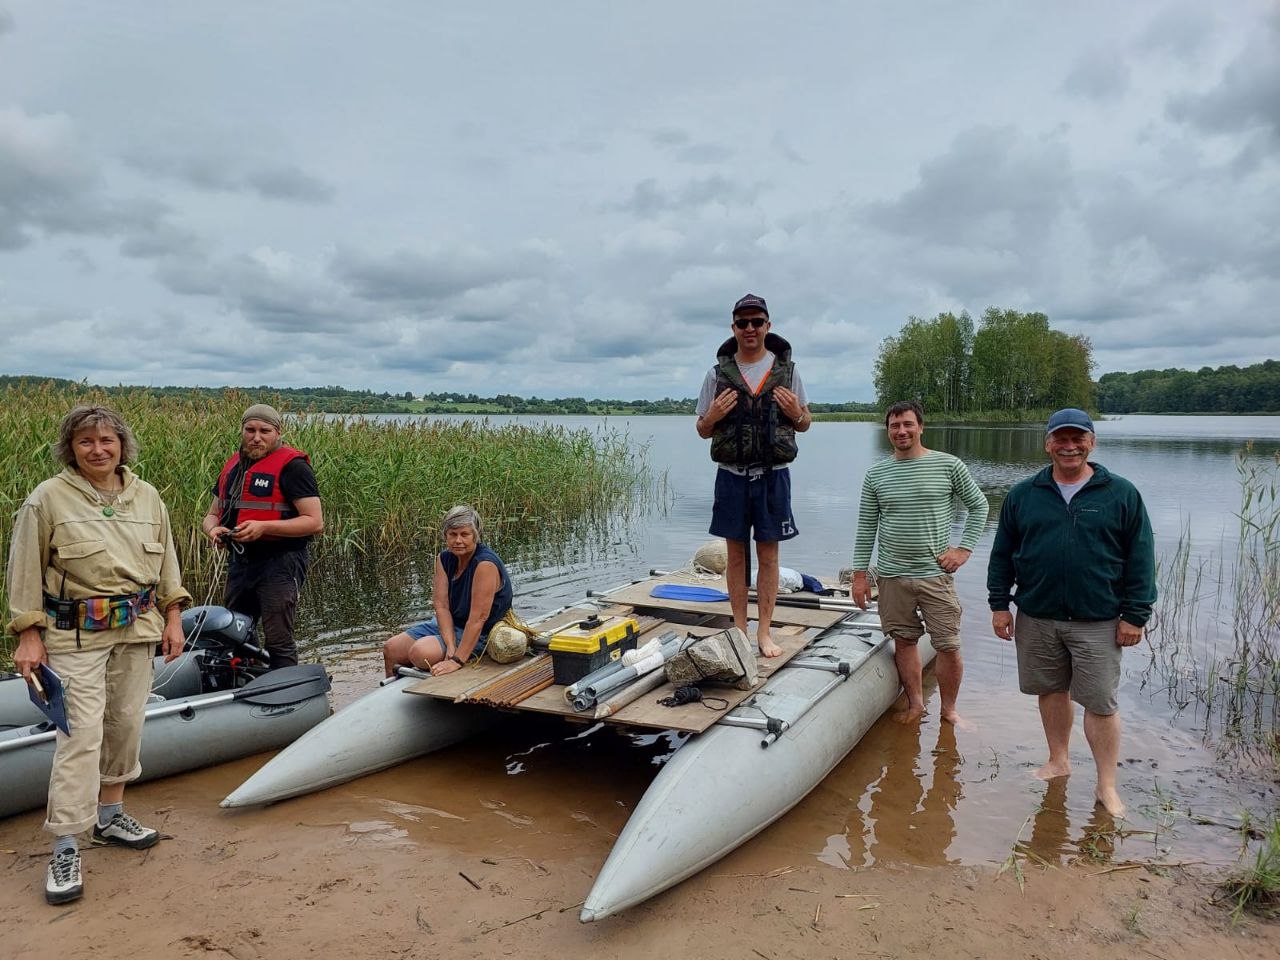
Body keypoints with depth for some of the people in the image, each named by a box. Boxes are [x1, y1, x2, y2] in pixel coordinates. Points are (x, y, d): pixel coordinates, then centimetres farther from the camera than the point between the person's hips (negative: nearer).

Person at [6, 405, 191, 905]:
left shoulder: (147, 497, 6)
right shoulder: (48, 499, -6)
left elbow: (166, 561, 13)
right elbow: (25, 571, -4)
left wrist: (172, 615, 9)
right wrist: (28, 634, -7)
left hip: (137, 630, 5)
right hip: (75, 636, -4)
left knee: (125, 725, 12)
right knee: (80, 735, -8)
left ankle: (110, 815, 30)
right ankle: (64, 848, 0)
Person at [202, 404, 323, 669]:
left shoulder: (291, 466, -8)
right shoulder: (233, 465, 16)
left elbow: (315, 521, -14)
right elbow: (211, 514, 23)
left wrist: (264, 527, -22)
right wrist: (213, 529, -2)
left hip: (280, 563, -8)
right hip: (240, 562, 8)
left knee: (278, 641, -7)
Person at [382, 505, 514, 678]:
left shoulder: (485, 563, -25)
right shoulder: (444, 558, -2)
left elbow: (479, 617, -28)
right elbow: (441, 605, -10)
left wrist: (457, 660, -30)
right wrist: (451, 648, -23)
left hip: (479, 634, -8)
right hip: (448, 624, 8)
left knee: (420, 653, -25)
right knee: (390, 649, 3)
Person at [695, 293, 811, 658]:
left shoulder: (786, 370, 4)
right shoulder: (718, 373, 2)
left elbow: (805, 424, 12)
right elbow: (702, 431, 9)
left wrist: (796, 413, -10)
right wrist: (712, 417, -13)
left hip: (773, 474, 0)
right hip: (731, 475, 0)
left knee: (768, 555, 4)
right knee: (736, 553, 7)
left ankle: (764, 631, 14)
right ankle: (739, 629, 18)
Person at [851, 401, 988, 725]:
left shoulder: (948, 465, -1)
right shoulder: (876, 474, 4)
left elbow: (979, 506, 8)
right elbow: (866, 527, 7)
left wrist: (964, 549, -1)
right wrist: (860, 573, 4)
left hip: (936, 574, -2)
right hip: (892, 576, 2)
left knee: (949, 646, 1)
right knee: (904, 641, 10)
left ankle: (949, 710, 20)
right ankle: (916, 704, 26)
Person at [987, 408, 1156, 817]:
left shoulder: (1121, 494, -1)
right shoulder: (1023, 494, 4)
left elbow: (1140, 558, -1)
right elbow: (1002, 553, 8)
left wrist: (1134, 615, -4)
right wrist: (999, 604, 4)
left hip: (1097, 621, -2)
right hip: (1036, 618, 3)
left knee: (1101, 703, 1)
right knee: (1051, 691, 14)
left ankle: (1107, 786, 14)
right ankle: (1058, 761, 32)